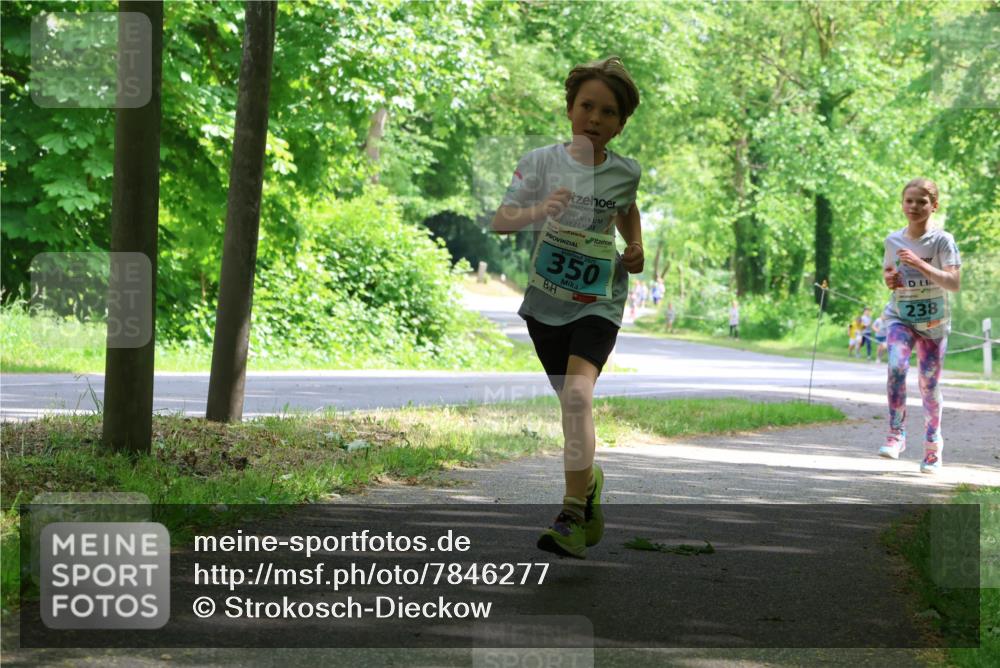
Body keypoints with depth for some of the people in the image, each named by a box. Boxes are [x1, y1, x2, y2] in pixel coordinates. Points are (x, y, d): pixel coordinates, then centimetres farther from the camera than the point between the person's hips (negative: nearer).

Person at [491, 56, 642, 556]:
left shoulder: (625, 172, -1)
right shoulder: (542, 162, -6)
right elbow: (500, 221, -15)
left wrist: (636, 247, 6)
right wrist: (538, 211, -34)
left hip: (598, 303, -2)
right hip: (545, 302, 2)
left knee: (577, 393, -24)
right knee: (572, 404, 16)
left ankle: (572, 516, -25)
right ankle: (588, 479, 45)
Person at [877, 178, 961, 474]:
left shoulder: (942, 241, -11)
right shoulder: (893, 240, 1)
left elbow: (954, 283, -21)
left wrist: (919, 264, -30)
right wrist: (889, 279, -5)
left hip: (934, 321, -2)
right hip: (900, 317, 2)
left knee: (929, 383, 5)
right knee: (896, 366, -25)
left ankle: (932, 444, 25)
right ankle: (896, 434, -18)